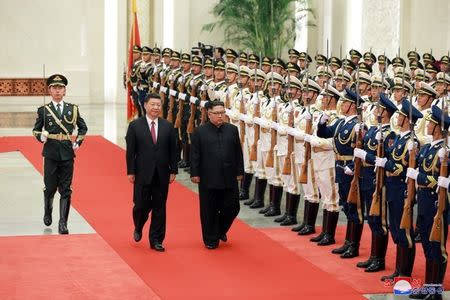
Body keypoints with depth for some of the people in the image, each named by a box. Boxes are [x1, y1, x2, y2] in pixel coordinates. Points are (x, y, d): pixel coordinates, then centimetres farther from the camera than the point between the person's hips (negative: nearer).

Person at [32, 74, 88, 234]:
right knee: (50, 187, 6)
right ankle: (47, 212, 35)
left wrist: (78, 142, 7)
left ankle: (63, 223, -2)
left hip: (67, 154, 1)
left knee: (66, 190, -2)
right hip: (50, 153, -1)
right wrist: (41, 136, -10)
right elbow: (36, 130, 11)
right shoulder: (43, 110, 3)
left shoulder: (73, 109, 7)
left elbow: (83, 128, 19)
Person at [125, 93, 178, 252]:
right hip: (142, 173, -2)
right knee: (142, 205, 0)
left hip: (162, 174, 2)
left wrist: (173, 171, 3)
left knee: (159, 208, 5)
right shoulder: (135, 126, -1)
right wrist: (130, 172, -7)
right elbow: (130, 151, -2)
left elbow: (173, 150, 7)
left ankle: (156, 240, 13)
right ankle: (138, 229, 31)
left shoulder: (167, 126, 6)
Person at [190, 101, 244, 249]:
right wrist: (194, 174, -6)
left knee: (232, 207, 4)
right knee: (209, 211, 3)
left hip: (229, 178, 3)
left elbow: (238, 153, 9)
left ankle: (221, 230, 31)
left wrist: (239, 172, 6)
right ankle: (211, 239, 15)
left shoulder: (232, 130, 7)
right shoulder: (200, 131, -1)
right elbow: (194, 154, -1)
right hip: (208, 179, -3)